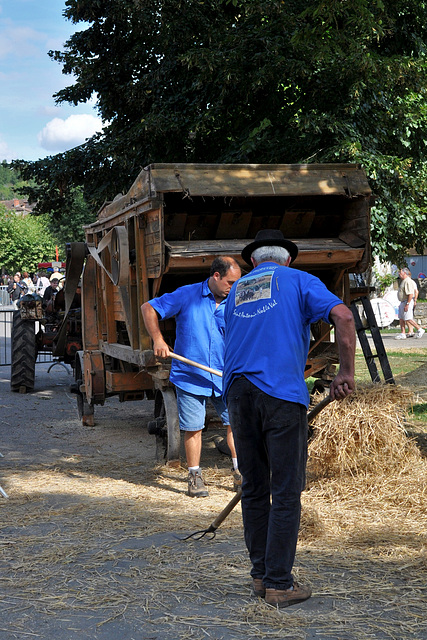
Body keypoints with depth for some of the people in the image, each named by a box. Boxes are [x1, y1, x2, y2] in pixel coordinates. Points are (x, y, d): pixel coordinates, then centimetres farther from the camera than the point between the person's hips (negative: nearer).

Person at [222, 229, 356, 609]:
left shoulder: (236, 291, 24)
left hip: (238, 392, 5)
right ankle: (280, 584, 2)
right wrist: (347, 372, -3)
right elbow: (343, 315, -8)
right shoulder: (299, 280, 9)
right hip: (282, 392, -5)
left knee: (254, 488, 13)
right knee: (286, 491, 0)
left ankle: (261, 575, 21)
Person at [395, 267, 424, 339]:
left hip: (407, 302, -11)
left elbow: (411, 294, -24)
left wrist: (407, 304, -26)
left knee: (408, 319, -9)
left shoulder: (408, 281, -18)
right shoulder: (403, 281, 15)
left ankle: (420, 330, 2)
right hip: (403, 302, 11)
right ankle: (402, 334, 8)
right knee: (401, 319, 7)